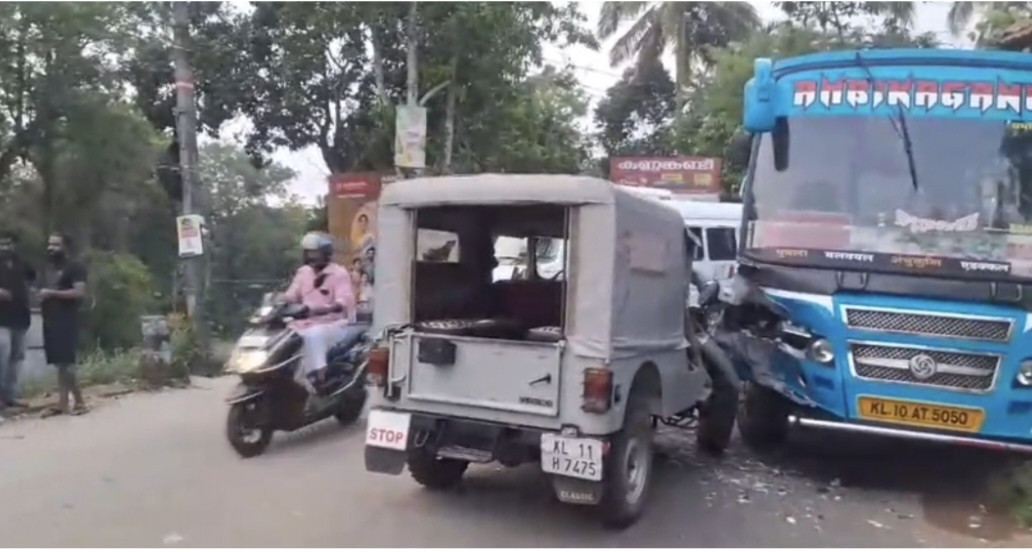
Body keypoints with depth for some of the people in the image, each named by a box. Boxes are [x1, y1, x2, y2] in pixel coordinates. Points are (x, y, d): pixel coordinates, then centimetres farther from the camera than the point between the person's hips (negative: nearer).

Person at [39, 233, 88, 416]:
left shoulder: (75, 267, -6)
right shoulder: (48, 269, 21)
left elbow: (80, 292, -17)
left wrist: (52, 293, -16)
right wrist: (42, 297, 11)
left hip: (67, 321, -8)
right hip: (50, 320, 9)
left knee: (66, 362, -13)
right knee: (58, 363, 7)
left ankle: (79, 401, -5)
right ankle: (62, 403, 8)